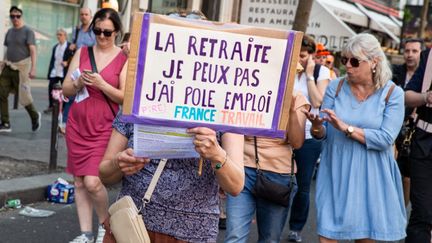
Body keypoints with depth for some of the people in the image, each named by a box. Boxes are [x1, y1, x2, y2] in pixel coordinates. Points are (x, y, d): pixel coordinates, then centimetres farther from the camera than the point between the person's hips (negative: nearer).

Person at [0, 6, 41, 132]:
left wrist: (33, 68, -19)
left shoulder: (28, 31, -6)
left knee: (23, 96, 0)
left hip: (21, 68, -6)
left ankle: (35, 116, 26)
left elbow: (33, 51, -11)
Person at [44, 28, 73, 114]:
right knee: (51, 87, 1)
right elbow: (52, 60, 17)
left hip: (64, 73, -6)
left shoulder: (70, 46, -5)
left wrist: (67, 63, -21)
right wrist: (49, 71, 12)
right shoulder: (55, 47, 15)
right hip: (54, 72, 6)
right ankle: (51, 106, 12)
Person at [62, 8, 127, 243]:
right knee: (79, 182, 6)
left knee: (92, 182, -12)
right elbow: (66, 89, 7)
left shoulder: (124, 59, -4)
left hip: (104, 128, -4)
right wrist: (79, 82, -13)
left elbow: (126, 98, -9)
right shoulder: (82, 52, 8)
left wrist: (101, 84, -22)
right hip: (77, 125, 4)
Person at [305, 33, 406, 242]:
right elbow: (323, 134, 1)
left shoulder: (392, 93, -4)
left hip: (370, 177, -1)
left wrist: (346, 128, -21)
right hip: (336, 173, 1)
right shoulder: (335, 88, 2)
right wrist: (317, 127, -22)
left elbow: (385, 139, -15)